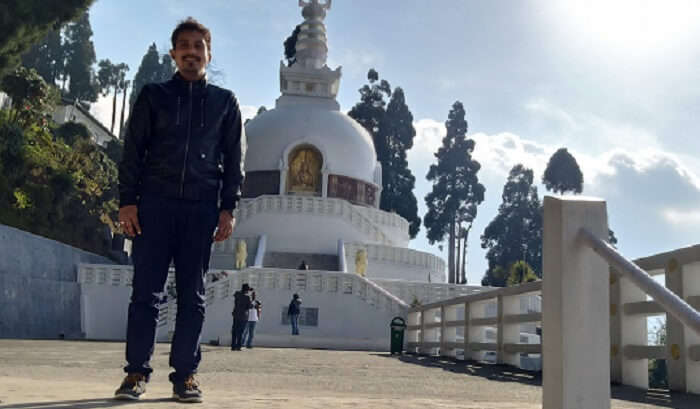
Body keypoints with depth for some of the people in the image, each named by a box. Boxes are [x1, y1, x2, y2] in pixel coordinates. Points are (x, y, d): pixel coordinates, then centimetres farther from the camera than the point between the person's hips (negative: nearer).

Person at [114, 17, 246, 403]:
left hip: (201, 208, 1)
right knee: (145, 291, -2)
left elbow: (234, 159, 9)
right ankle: (136, 372, 5)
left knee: (192, 296, 2)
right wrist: (127, 201, -4)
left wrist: (228, 208, -1)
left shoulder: (225, 102, 12)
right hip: (155, 204, 0)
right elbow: (132, 151, 6)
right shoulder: (153, 95, 11)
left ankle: (185, 375, 7)